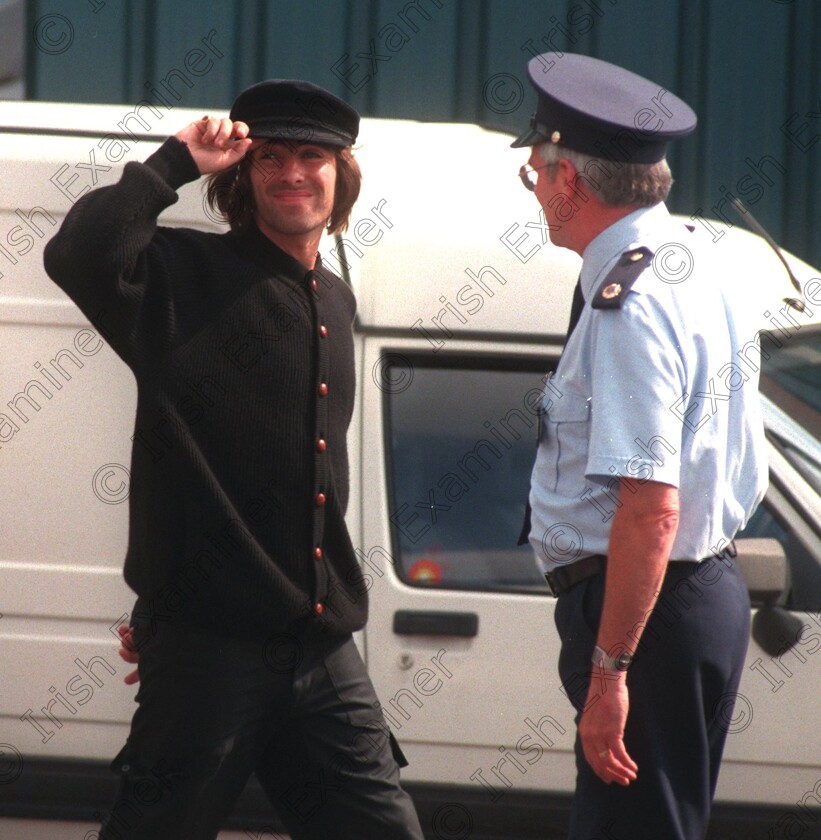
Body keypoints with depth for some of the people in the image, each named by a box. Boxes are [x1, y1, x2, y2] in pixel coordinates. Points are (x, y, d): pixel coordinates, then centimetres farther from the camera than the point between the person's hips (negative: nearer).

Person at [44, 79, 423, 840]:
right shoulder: (186, 276, -4)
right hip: (208, 642, -7)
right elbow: (79, 256, -26)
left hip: (322, 651, 7)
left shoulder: (334, 302, 18)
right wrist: (176, 163, -15)